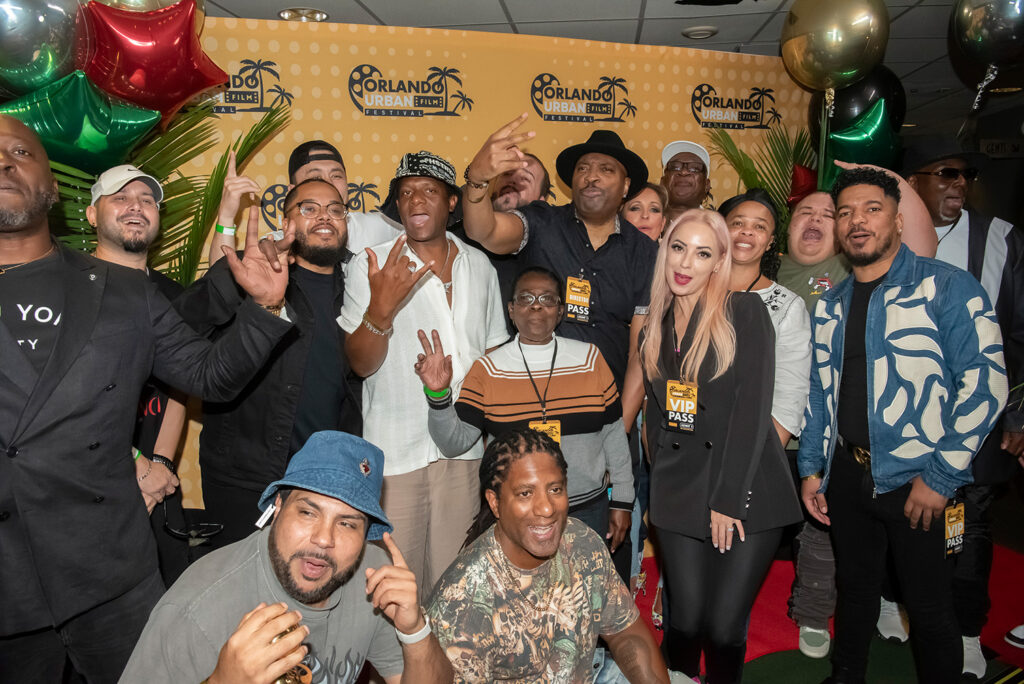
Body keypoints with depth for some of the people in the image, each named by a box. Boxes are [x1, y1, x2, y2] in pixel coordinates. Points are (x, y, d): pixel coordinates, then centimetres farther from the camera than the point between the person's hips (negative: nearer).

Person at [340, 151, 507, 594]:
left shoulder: (479, 266, 7)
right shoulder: (372, 267, -5)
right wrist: (380, 308, -28)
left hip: (466, 452, 3)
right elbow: (361, 365, -9)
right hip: (396, 454, -3)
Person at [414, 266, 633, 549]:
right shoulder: (488, 369, -3)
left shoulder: (590, 358, -1)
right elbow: (454, 443, -7)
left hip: (588, 511, 1)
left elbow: (614, 432, 4)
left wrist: (622, 501, 5)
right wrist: (438, 395, -24)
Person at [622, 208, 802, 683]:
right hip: (679, 491, 4)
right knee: (685, 620, 6)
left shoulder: (745, 312, -4)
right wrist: (659, 476, 10)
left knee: (724, 626, -3)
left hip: (745, 490, -3)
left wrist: (729, 499, -13)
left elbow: (753, 409, -10)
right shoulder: (656, 324, 11)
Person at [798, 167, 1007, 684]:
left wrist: (942, 475, -15)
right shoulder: (829, 306, 10)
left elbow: (984, 381, -12)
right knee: (854, 589, 19)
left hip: (916, 480, -4)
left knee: (929, 609, 7)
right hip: (846, 476, 5)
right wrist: (810, 467, 9)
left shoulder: (947, 287, -7)